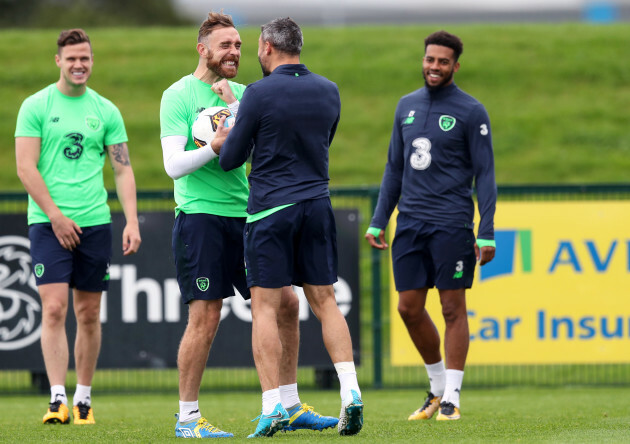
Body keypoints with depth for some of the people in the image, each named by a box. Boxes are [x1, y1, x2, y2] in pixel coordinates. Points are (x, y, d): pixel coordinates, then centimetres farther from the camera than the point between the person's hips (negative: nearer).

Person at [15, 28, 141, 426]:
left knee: (89, 314, 6)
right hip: (49, 223, -3)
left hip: (95, 222, 3)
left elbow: (123, 170, 9)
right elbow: (26, 168, -5)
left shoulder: (106, 111, 9)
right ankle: (58, 400, -15)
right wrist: (56, 216, -11)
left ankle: (84, 399, 15)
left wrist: (132, 221, -3)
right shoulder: (36, 106, 0)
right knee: (54, 308, -13)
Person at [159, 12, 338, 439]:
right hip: (200, 215, -7)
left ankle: (291, 407, 15)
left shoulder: (241, 94, 14)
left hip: (244, 215, 7)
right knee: (205, 317, -8)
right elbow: (175, 164, -12)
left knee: (285, 303, 5)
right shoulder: (179, 95, -4)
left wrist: (234, 107, -10)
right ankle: (188, 417, 2)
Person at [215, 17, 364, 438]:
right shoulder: (329, 91, 6)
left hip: (271, 210, -5)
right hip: (318, 206, 5)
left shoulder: (259, 94, -10)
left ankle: (272, 406, -7)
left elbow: (231, 159, -6)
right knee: (325, 301, 9)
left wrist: (224, 143, 19)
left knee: (266, 307, 0)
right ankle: (351, 391, -5)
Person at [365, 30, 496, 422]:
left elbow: (485, 174, -5)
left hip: (452, 225, -5)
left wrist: (487, 233, -11)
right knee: (410, 309, 5)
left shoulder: (471, 112, -3)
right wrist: (378, 222, 13)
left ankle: (451, 398, 3)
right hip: (410, 224, 5)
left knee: (453, 308, -2)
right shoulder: (407, 106, 13)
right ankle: (438, 386, 22)